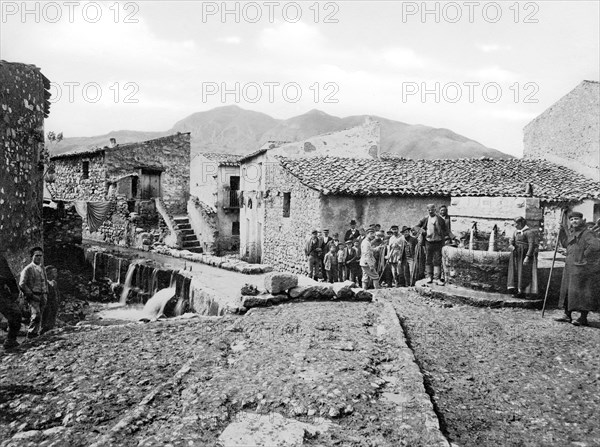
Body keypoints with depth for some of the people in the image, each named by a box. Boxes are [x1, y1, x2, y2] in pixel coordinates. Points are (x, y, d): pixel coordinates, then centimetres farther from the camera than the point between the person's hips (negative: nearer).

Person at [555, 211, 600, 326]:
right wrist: (562, 230, 17)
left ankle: (583, 318, 4)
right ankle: (567, 315, 23)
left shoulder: (587, 234, -15)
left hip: (582, 268, -9)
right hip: (570, 266, 9)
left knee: (581, 291, -4)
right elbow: (565, 244, 26)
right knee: (567, 290, 13)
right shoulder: (572, 233, 12)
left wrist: (585, 256, -19)